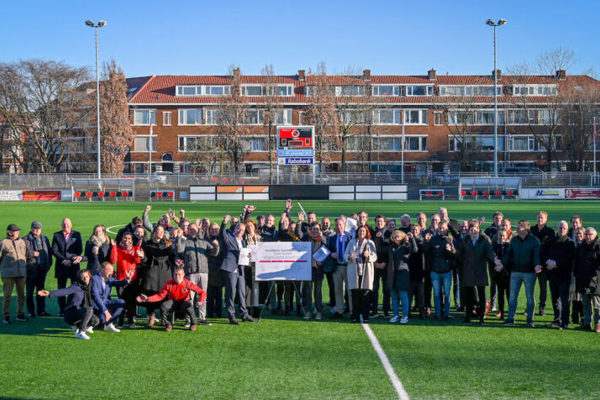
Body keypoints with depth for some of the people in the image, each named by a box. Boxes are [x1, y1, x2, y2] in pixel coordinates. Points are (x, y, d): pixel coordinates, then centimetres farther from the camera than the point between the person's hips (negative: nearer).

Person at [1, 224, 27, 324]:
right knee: (7, 296, -1)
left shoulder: (22, 242, 11)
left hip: (21, 273, 5)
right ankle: (6, 316, 7)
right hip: (8, 274, -5)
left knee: (21, 295, 8)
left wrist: (25, 268, 16)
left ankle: (20, 314, 18)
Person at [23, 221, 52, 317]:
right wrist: (32, 253, -17)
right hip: (31, 269, -4)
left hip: (42, 269, 4)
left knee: (41, 290, 11)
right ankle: (31, 311, 7)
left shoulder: (45, 239, 13)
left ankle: (41, 310, 17)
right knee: (30, 291, 0)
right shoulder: (25, 240, -3)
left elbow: (49, 252, 17)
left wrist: (49, 264, 8)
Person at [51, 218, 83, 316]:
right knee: (61, 289, 2)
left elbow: (79, 250, 2)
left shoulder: (77, 234, 7)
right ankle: (62, 310, 8)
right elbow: (54, 251, 0)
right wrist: (64, 260, -12)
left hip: (74, 265, -1)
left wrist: (71, 260, -12)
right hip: (61, 266, 1)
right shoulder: (57, 235, 8)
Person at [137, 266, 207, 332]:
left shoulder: (187, 283, -18)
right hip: (173, 302, 1)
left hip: (184, 302, -1)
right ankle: (168, 325, -3)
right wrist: (147, 299, -22)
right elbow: (160, 296, -9)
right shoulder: (169, 284, -14)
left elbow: (202, 293, -18)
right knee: (163, 306, -30)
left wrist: (200, 301, -39)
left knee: (189, 308, -36)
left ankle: (193, 324, -4)